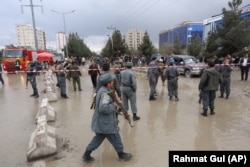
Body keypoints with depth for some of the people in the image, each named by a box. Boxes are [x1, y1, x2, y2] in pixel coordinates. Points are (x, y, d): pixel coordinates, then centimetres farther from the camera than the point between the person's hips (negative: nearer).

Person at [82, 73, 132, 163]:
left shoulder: (102, 90, 7)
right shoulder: (105, 93, -25)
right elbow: (103, 108, -36)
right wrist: (113, 106, -20)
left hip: (100, 121, 10)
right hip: (105, 123, -10)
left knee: (98, 138, 21)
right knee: (115, 138, 10)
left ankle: (86, 155, 27)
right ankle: (121, 154, 30)